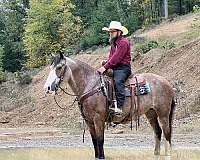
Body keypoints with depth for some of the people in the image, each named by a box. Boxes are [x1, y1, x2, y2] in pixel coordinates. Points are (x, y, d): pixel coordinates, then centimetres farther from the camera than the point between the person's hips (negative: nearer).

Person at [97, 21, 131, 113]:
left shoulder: (123, 42, -11)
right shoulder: (113, 43, 21)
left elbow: (116, 58, -19)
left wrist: (105, 67, -23)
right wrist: (105, 64, -2)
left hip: (123, 68, -10)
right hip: (114, 68, 10)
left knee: (117, 81, -33)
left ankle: (119, 106, -40)